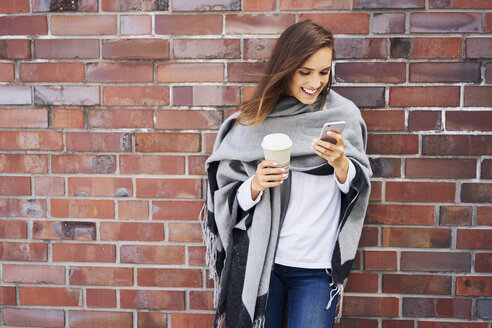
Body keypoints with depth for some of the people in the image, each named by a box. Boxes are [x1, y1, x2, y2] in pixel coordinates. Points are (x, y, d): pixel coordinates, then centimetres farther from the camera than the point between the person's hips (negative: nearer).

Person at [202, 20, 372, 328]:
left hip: (316, 267, 0)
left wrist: (340, 163, -16)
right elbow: (228, 200, 2)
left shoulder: (344, 114, 0)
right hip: (256, 259, 0)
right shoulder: (252, 121, -2)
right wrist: (255, 185, -18)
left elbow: (359, 187, 4)